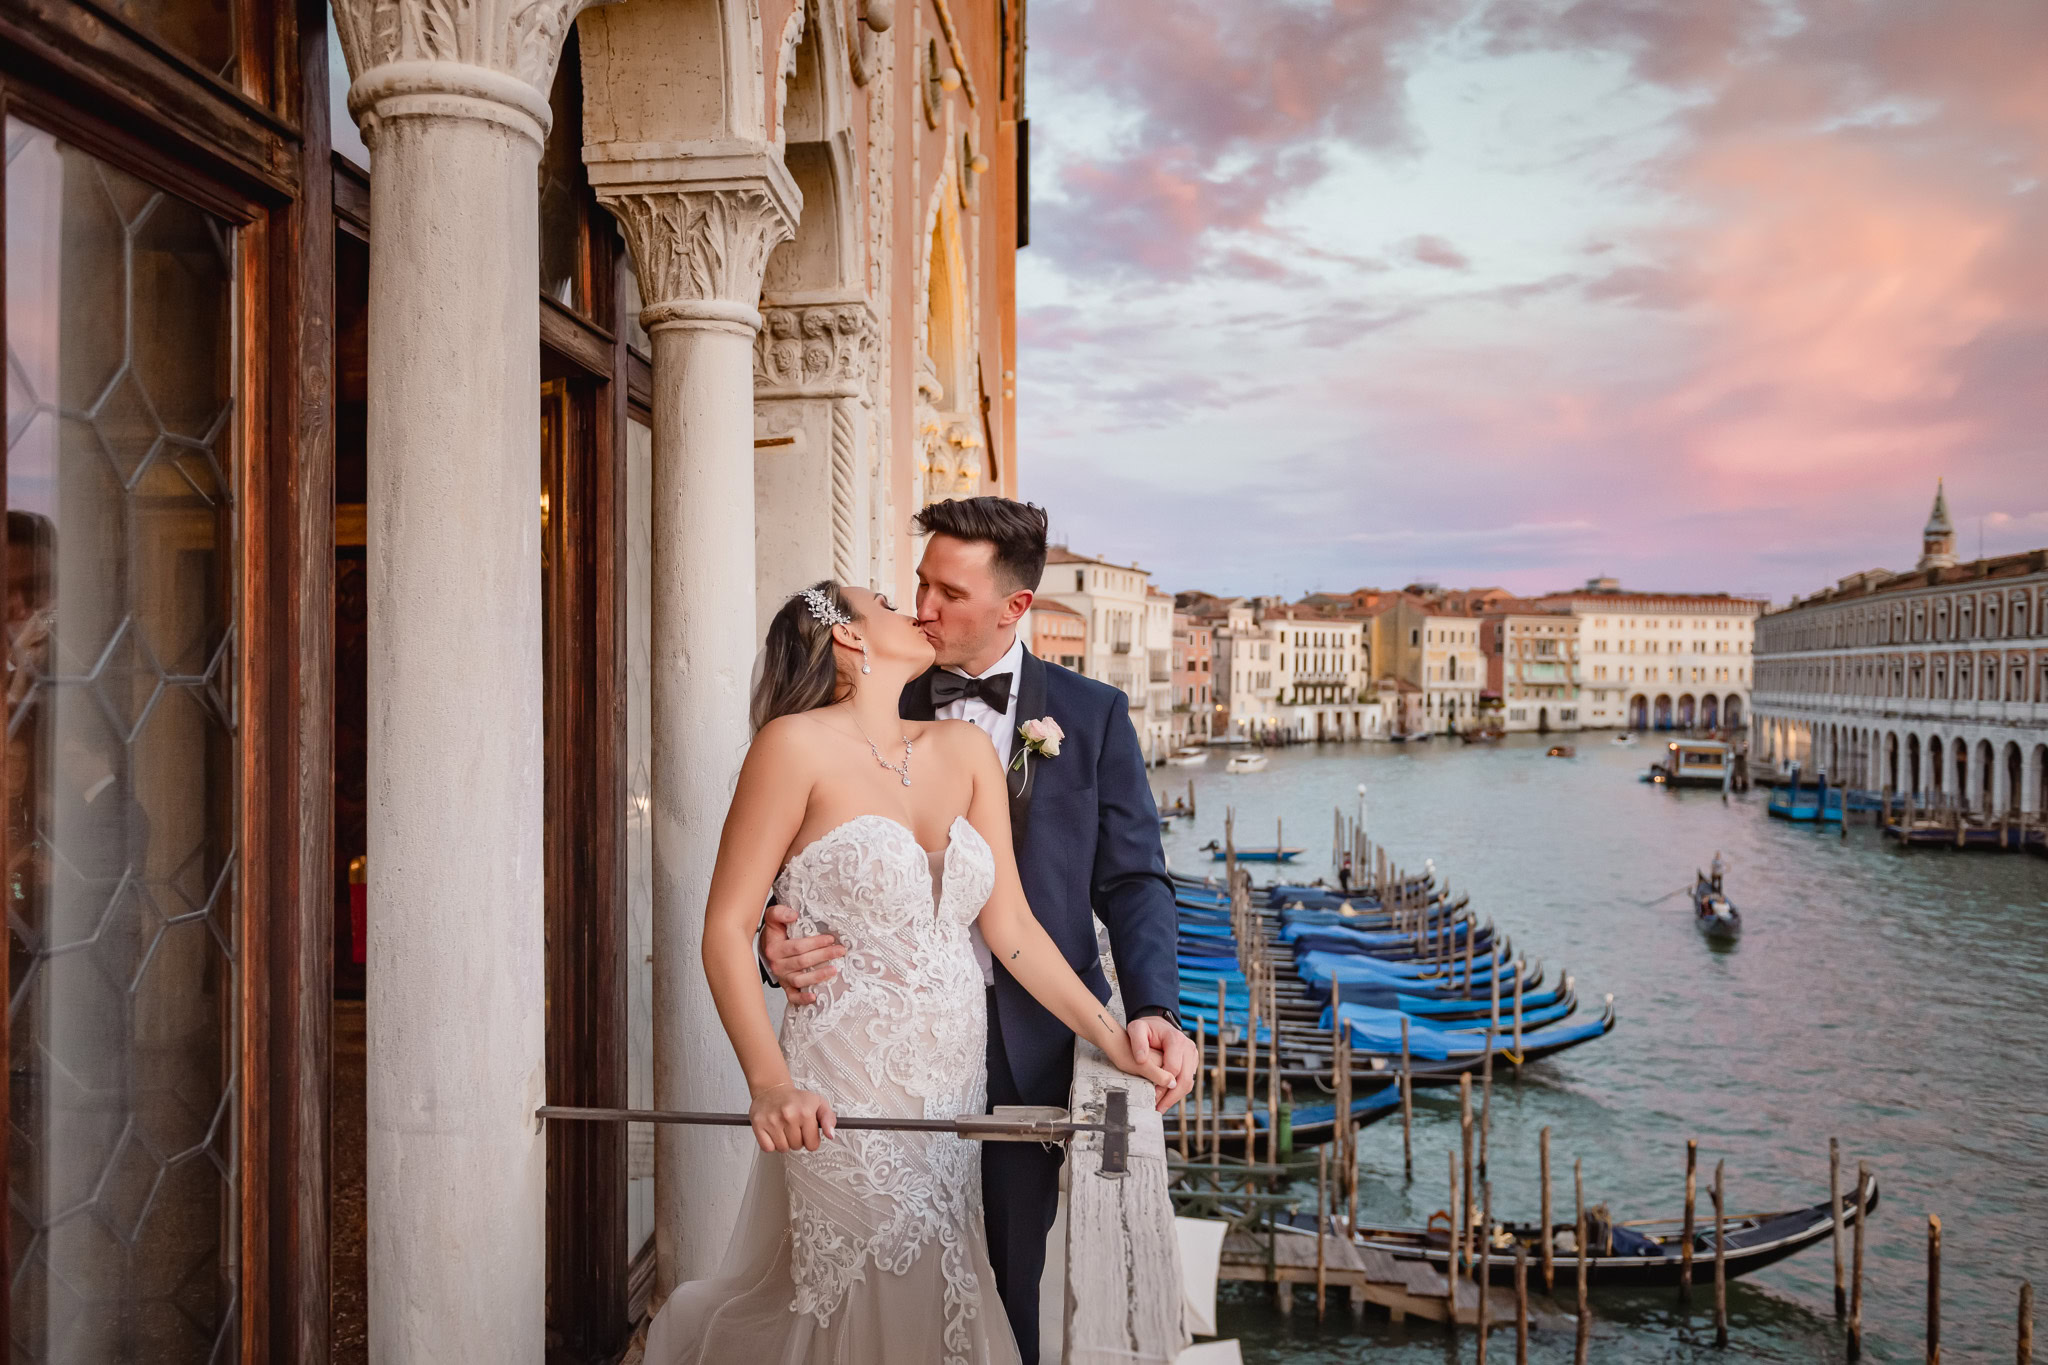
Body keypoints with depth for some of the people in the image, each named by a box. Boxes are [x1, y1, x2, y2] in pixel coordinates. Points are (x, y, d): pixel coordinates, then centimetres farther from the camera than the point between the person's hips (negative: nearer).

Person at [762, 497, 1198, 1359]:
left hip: (1033, 1043, -1)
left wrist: (1153, 1008, -17)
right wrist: (781, 938, -18)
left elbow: (1132, 879, -1)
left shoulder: (1091, 714, 1)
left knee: (1016, 1277, 11)